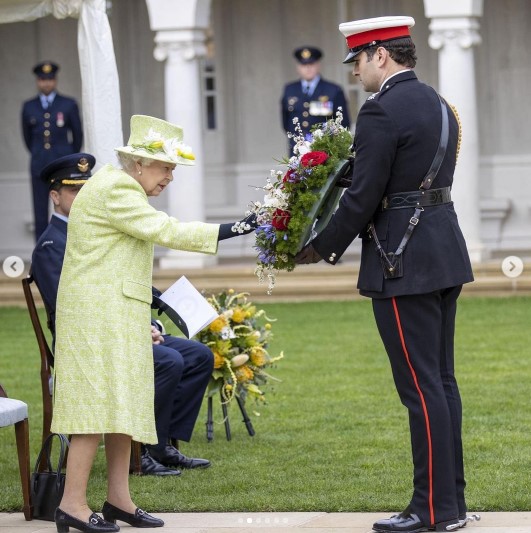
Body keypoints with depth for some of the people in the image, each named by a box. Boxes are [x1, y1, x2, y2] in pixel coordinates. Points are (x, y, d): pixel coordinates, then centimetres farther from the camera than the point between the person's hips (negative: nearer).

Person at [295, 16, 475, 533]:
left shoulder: (381, 111, -15)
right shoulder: (437, 105, 15)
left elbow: (364, 195, -16)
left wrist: (322, 249, -4)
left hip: (403, 262, -9)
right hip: (445, 253, 10)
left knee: (420, 385, -6)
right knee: (440, 380, 13)